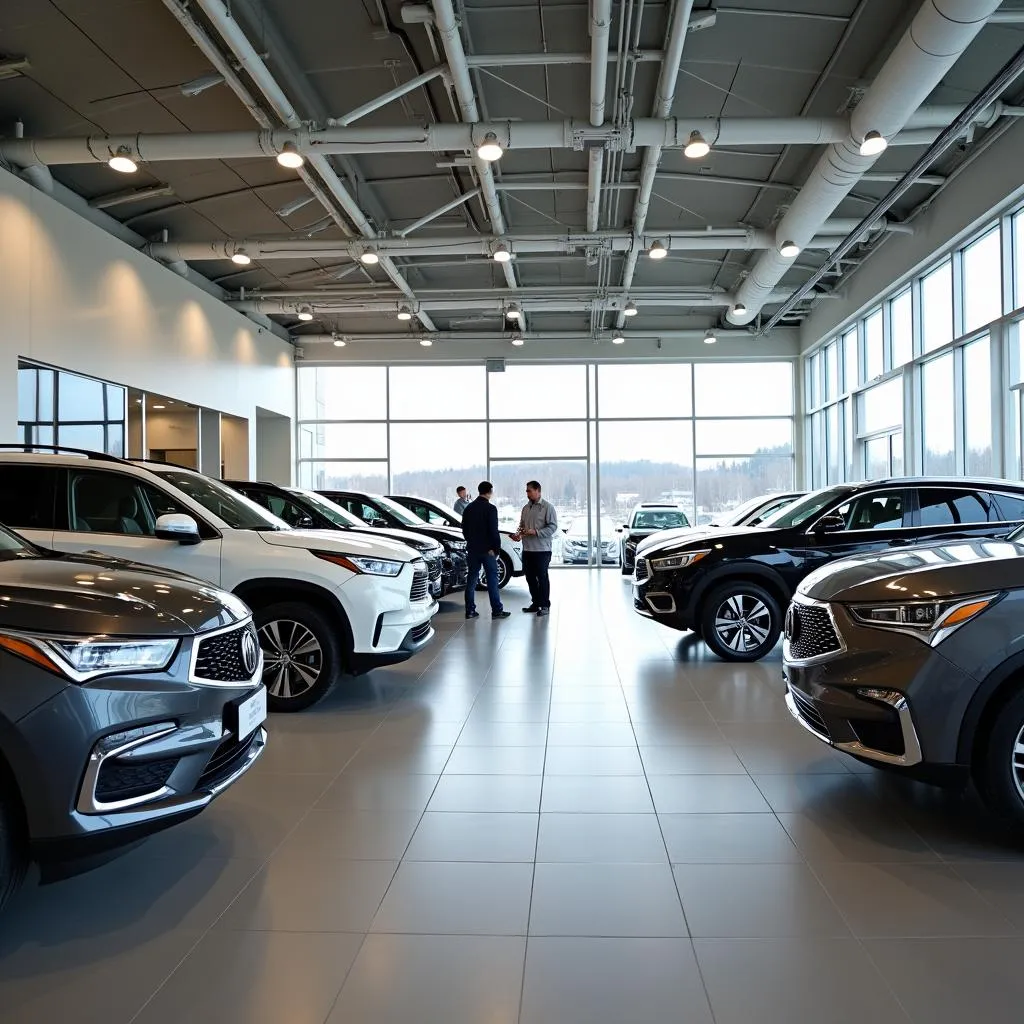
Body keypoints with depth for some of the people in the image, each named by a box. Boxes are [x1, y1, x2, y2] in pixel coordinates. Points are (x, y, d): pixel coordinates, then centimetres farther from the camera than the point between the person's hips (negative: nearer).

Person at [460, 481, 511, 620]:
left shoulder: (469, 508, 8)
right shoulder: (490, 509, -12)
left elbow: (464, 529, 13)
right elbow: (494, 531, -15)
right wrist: (497, 548, -6)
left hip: (472, 550, 6)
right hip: (487, 550, -6)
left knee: (471, 580, 8)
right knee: (492, 580, 0)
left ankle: (470, 610, 9)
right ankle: (497, 610, 3)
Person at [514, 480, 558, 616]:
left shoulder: (547, 507, -6)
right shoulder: (526, 508, 14)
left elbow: (553, 527, -11)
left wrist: (536, 532, -19)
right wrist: (519, 534, 1)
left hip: (542, 549, -6)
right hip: (527, 549, 6)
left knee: (542, 577, 0)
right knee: (530, 577, 11)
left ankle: (545, 605, 9)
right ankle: (535, 603, 23)